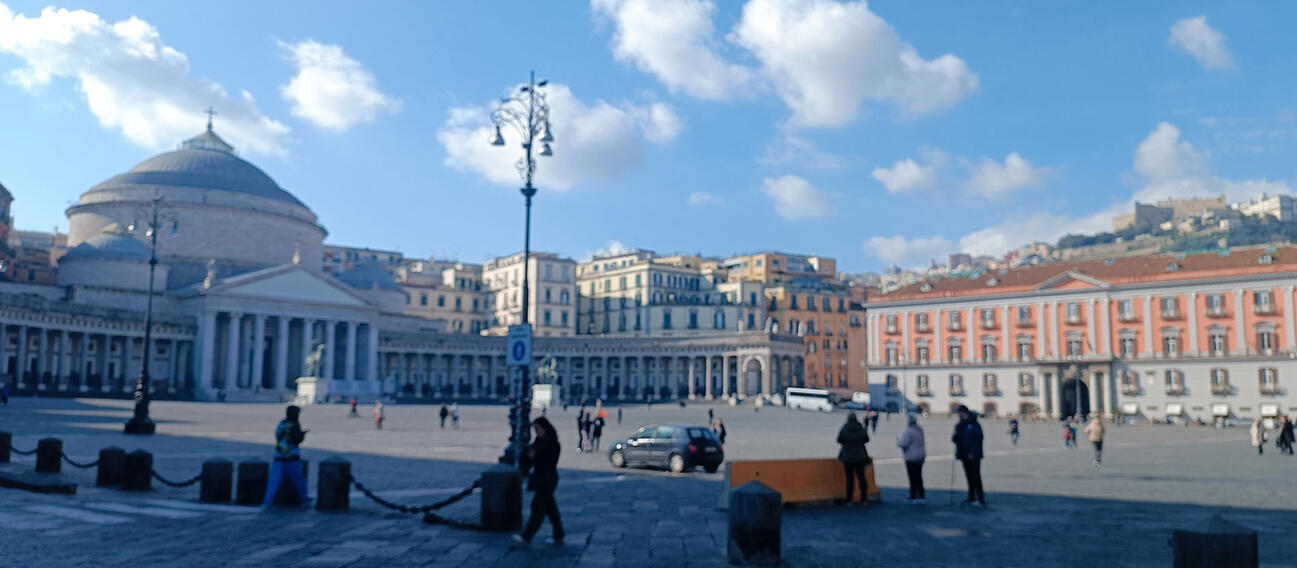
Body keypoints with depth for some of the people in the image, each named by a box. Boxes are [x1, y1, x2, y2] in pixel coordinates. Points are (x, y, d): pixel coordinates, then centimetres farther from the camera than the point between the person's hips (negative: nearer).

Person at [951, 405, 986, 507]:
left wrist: (973, 453, -19)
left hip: (973, 456, -6)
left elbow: (978, 439, -13)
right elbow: (958, 439, 18)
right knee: (969, 476, 11)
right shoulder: (959, 426, 11)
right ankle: (972, 497, 18)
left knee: (975, 476, -6)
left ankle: (980, 498, -1)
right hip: (964, 455, 6)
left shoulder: (974, 425, -9)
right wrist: (954, 438, -6)